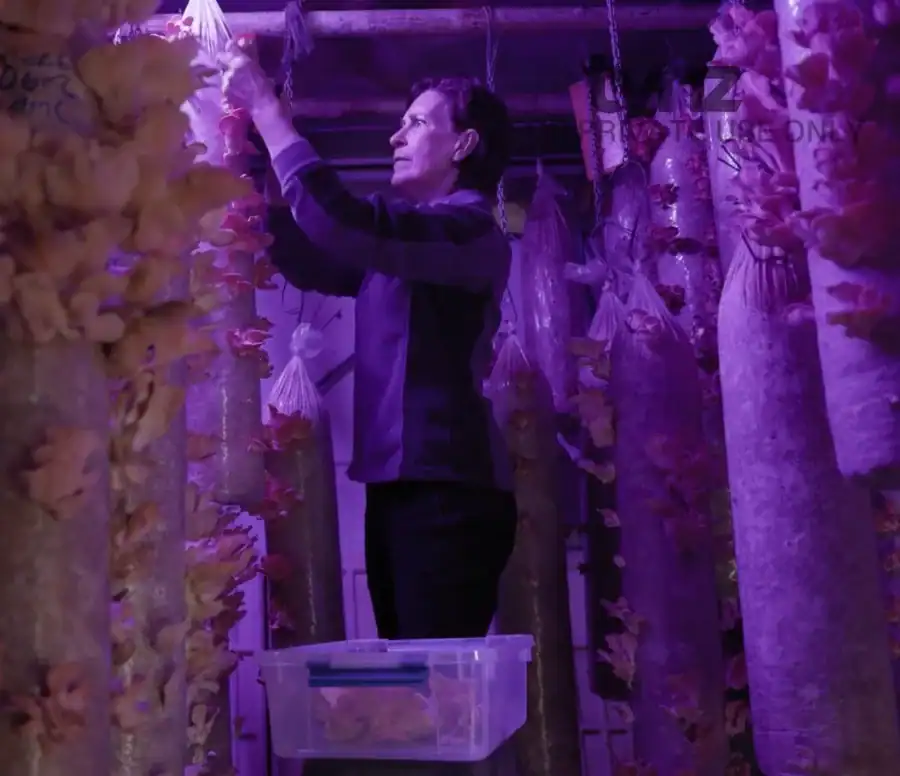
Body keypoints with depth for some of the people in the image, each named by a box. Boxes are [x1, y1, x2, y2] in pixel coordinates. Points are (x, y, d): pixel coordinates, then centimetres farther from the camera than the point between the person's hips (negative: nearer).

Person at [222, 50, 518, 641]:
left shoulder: (471, 227, -6)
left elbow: (343, 224, -20)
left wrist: (267, 109, -10)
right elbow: (315, 263, 28)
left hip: (447, 487, -8)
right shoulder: (406, 236, 20)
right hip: (398, 483, 9)